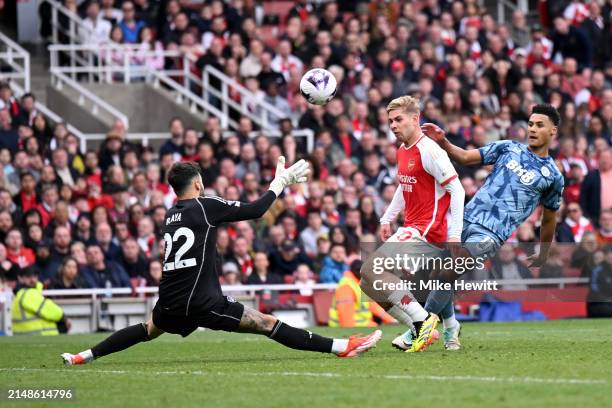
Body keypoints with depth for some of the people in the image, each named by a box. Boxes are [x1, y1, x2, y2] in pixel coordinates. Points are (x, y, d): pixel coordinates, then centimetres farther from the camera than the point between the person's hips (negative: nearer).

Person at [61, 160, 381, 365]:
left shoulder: (170, 216, 16)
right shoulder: (205, 206, -3)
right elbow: (255, 210, -2)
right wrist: (281, 181, 10)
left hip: (169, 304, 6)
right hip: (202, 302, -6)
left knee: (149, 330, 36)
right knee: (268, 324, -10)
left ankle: (86, 356, 34)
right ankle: (342, 347, -14)